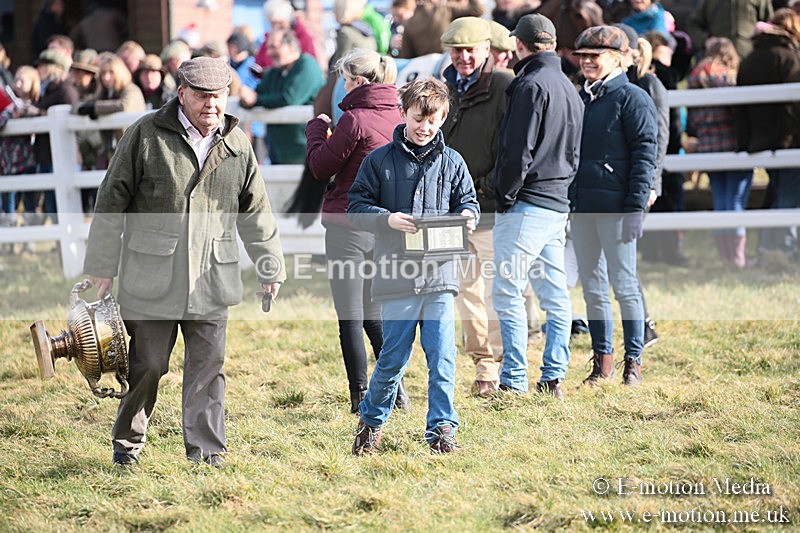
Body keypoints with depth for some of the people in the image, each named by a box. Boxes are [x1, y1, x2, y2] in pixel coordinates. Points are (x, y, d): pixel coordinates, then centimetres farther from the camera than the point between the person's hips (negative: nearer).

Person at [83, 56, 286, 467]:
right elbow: (111, 202, 1)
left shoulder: (237, 145, 9)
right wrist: (101, 266, 0)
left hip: (211, 278, 3)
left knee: (208, 364, 1)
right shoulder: (145, 135, -2)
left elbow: (255, 212, 18)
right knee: (147, 363, 3)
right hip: (152, 277, -3)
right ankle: (128, 441, 21)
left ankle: (206, 448, 7)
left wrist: (271, 267, 19)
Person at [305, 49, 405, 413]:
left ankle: (361, 396, 1)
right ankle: (395, 389, 15)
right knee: (374, 313, 18)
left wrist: (317, 128, 9)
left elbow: (321, 168, -8)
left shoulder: (355, 119, -15)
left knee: (350, 317, 1)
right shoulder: (397, 118, 5)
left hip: (348, 224, -7)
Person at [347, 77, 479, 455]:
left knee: (442, 358, -2)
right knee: (393, 358, 2)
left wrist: (468, 216, -7)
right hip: (397, 277, -2)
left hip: (440, 274, 2)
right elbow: (356, 208, 2)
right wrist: (387, 219, -16)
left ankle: (441, 428, 8)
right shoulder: (380, 161, 4)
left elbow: (468, 202, 17)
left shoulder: (451, 162, 11)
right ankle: (371, 421, 23)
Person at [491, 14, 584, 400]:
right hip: (558, 205, 9)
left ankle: (514, 383, -9)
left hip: (526, 207, -9)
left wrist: (505, 199, -10)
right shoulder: (569, 89, 17)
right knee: (555, 297, 9)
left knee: (508, 294, -7)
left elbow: (518, 151, -17)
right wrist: (562, 193, 18)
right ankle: (554, 379, 10)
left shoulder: (531, 86, -12)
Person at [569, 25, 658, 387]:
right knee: (592, 287, 9)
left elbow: (645, 154, -10)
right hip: (581, 207, 7)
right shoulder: (579, 99, 16)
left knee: (623, 285, -3)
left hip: (615, 207, -7)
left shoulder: (632, 99, -6)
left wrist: (636, 207, -16)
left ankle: (633, 363, 3)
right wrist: (566, 202, 16)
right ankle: (602, 360, 16)